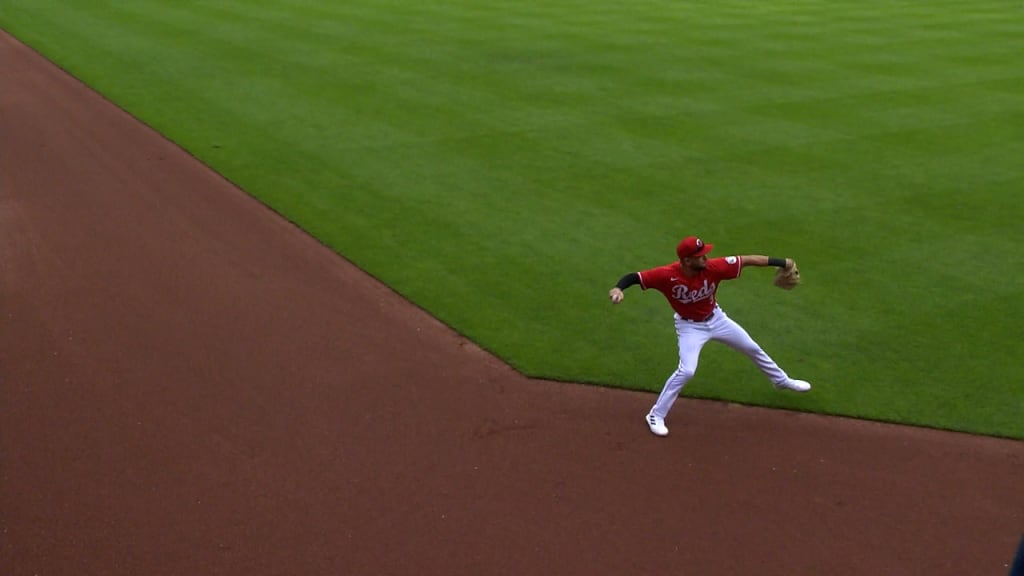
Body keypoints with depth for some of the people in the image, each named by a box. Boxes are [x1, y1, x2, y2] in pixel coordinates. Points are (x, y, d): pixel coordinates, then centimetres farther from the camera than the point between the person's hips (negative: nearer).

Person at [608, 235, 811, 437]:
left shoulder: (713, 267, -28)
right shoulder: (667, 275, -34)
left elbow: (748, 260, -24)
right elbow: (634, 276, -33)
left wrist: (782, 262, -25)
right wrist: (618, 288, -55)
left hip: (716, 319, 4)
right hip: (690, 327, -4)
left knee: (752, 348, 19)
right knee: (686, 371, -20)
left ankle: (782, 381, 47)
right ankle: (656, 415, -4)